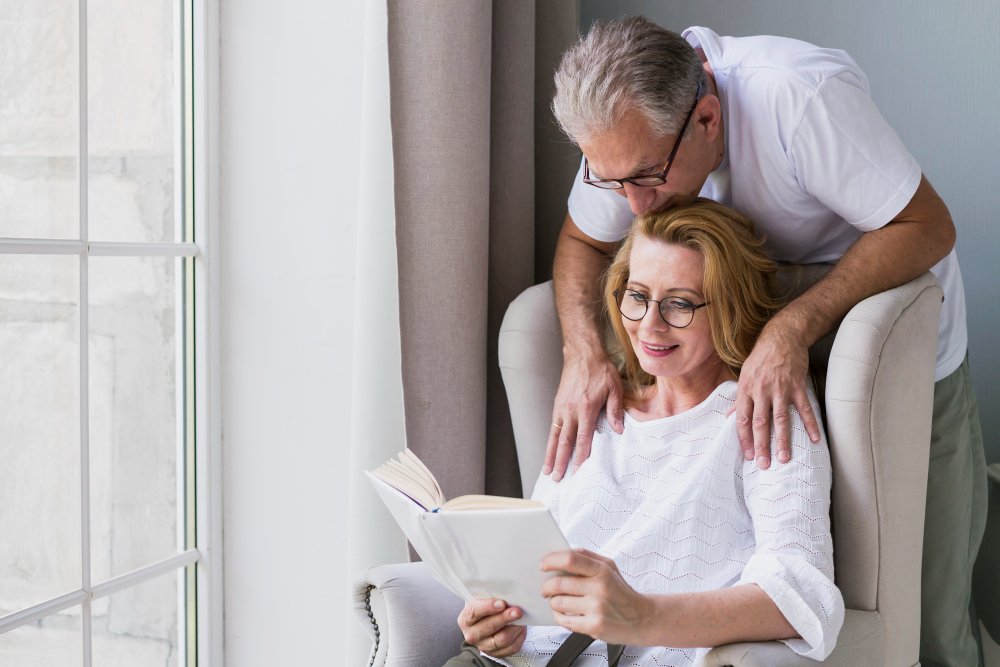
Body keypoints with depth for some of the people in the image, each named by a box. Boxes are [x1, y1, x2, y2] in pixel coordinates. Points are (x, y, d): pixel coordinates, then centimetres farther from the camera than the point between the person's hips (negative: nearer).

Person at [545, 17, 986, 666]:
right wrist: (583, 350, -22)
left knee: (927, 612, -1)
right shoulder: (632, 125, -17)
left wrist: (793, 328, -40)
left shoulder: (802, 95, -34)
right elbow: (582, 242, -3)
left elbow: (928, 228, -30)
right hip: (763, 334, 4)